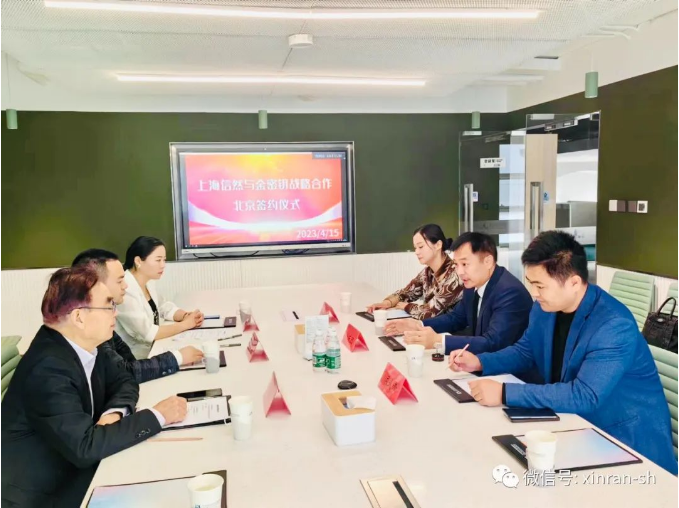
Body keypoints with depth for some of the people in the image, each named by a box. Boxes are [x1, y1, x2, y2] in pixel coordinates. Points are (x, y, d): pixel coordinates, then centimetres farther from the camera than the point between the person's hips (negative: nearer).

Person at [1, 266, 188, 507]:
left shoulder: (83, 346, -5)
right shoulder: (48, 368, -29)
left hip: (72, 470, 7)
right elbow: (84, 447, -33)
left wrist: (114, 413, -17)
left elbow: (124, 382, 5)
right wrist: (157, 415, -27)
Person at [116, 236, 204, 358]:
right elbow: (147, 333, -25)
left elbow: (164, 307, 14)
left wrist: (186, 316, -6)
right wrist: (185, 324, -17)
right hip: (134, 359, -8)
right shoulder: (125, 291, -24)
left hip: (151, 350, 8)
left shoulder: (146, 283, 4)